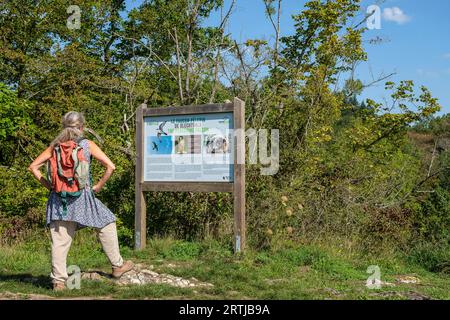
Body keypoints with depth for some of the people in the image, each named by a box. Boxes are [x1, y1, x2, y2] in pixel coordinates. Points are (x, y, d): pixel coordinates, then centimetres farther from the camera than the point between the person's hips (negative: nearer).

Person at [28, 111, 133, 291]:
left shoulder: (55, 146, 6)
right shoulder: (88, 145, -1)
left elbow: (33, 167, 6)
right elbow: (110, 166, -8)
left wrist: (49, 186, 8)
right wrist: (98, 186, 2)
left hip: (59, 197, 3)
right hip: (82, 196, -2)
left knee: (60, 240, 5)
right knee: (106, 224, 17)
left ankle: (58, 281, 7)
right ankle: (117, 266, 24)